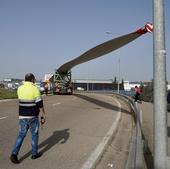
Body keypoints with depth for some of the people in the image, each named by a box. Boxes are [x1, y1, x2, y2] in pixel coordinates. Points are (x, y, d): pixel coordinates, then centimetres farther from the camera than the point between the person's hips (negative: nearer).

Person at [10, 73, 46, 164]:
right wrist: (43, 115, -7)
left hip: (22, 116, 4)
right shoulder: (35, 89, -13)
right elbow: (40, 104, -14)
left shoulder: (19, 89, 2)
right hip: (33, 116, -4)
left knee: (21, 134, 12)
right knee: (34, 134, 12)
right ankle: (34, 153, 22)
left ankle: (14, 154, 0)